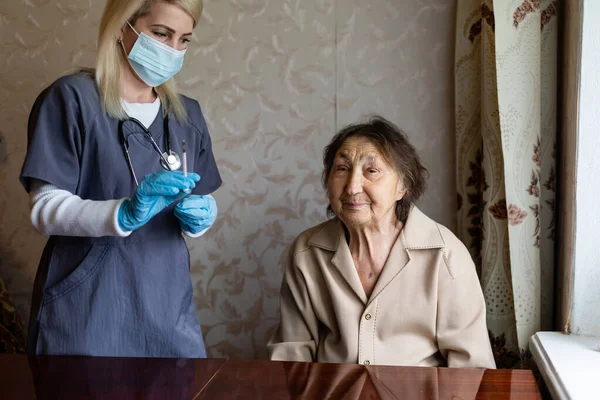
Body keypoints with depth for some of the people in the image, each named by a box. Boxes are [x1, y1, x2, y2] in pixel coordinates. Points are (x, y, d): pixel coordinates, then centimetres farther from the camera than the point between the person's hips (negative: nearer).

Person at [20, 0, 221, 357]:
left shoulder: (188, 115, 9)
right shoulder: (72, 98, -8)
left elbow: (199, 201, 12)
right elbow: (46, 209, -13)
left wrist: (199, 217, -10)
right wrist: (124, 213, -28)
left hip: (166, 304, 5)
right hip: (87, 309, -5)